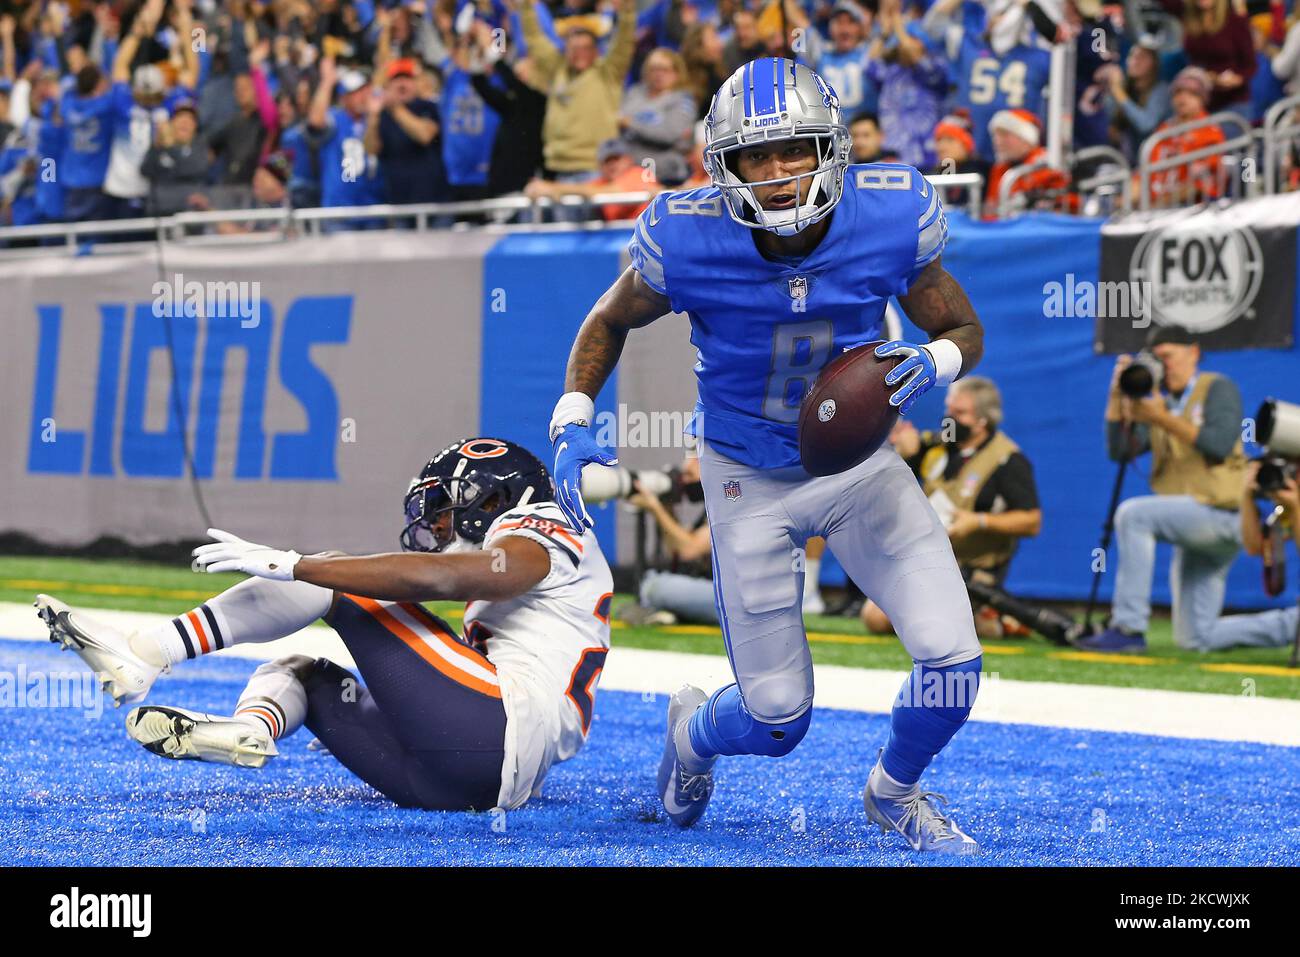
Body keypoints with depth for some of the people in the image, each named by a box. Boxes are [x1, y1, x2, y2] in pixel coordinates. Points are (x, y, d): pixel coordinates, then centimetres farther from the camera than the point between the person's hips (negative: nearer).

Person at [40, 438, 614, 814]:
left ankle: (145, 656, -17)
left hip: (499, 732, -9)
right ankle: (249, 730, -23)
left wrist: (288, 565, -16)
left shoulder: (544, 534, 4)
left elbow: (433, 578, -14)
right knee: (299, 672, 14)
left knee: (333, 579, -7)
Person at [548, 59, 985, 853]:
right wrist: (571, 426, -13)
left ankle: (895, 793, 22)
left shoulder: (890, 220, -20)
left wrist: (931, 364, -26)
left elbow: (965, 330, -4)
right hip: (750, 481, -2)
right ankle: (694, 731, 40)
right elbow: (610, 322, -1)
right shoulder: (689, 243, -23)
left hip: (859, 460, 2)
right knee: (778, 720, 0)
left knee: (953, 660, -12)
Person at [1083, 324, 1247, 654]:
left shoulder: (1218, 389, 0)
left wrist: (1163, 419, -18)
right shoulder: (1157, 399, 16)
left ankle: (1129, 628, -29)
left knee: (1133, 514, -28)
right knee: (1192, 641, 7)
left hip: (1219, 512, -8)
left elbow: (1220, 445, -17)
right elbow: (1119, 450, 5)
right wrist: (1117, 395, -3)